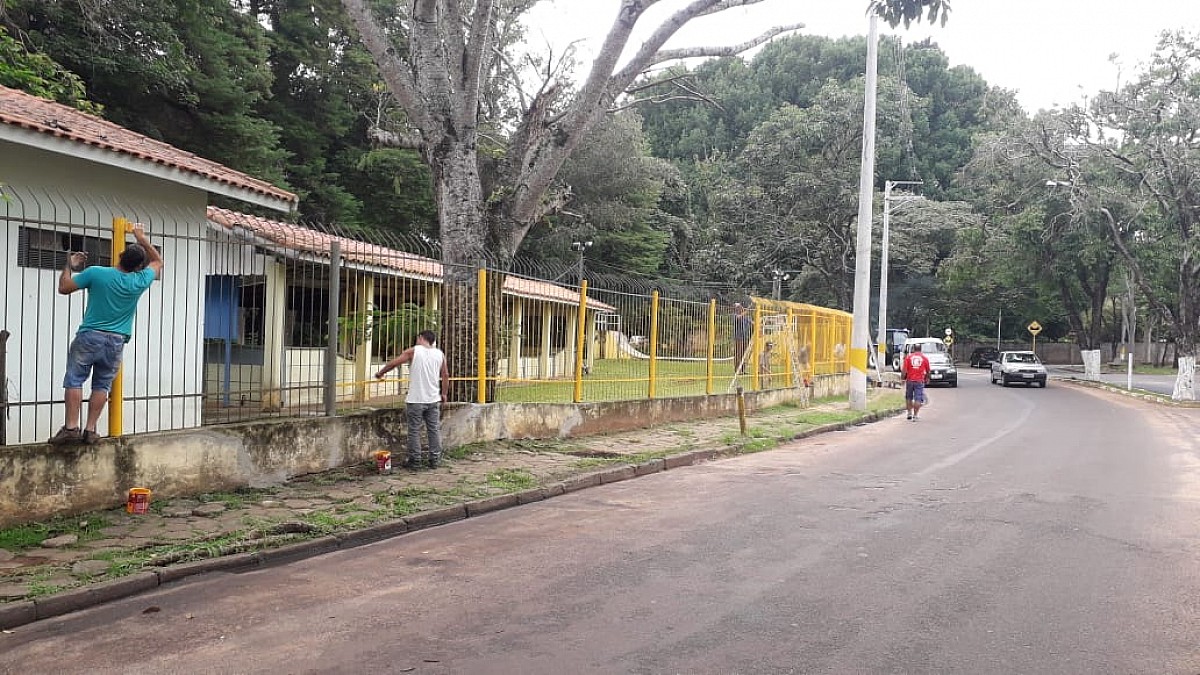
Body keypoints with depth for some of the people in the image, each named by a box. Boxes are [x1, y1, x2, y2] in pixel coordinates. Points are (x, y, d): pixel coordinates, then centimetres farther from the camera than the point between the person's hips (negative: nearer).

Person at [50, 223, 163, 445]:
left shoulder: (95, 273, -9)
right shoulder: (139, 281, -3)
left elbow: (63, 288, 2)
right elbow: (158, 262, 16)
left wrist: (69, 265, 16)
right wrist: (142, 238, 18)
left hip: (89, 336, -2)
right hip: (116, 342, 2)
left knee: (74, 381, 4)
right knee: (102, 385, 8)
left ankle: (71, 427, -3)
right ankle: (90, 430, 6)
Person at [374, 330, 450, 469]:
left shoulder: (413, 351, -5)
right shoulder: (440, 354, 4)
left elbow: (393, 363, -3)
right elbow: (445, 376, 7)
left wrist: (380, 373, 12)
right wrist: (443, 394, 18)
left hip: (415, 400, -3)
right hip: (433, 400, 3)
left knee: (414, 431, 5)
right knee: (434, 430, 10)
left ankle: (414, 460, 8)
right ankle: (435, 460, 13)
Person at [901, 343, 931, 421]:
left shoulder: (908, 357, 1)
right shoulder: (925, 358, 2)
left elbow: (904, 370, -5)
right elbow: (928, 371, 11)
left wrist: (903, 378, 5)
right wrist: (927, 378, 28)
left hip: (909, 380, 1)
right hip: (919, 381, -1)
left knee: (909, 398, 17)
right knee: (918, 399, 0)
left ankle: (909, 413, 18)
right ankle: (915, 415, -4)